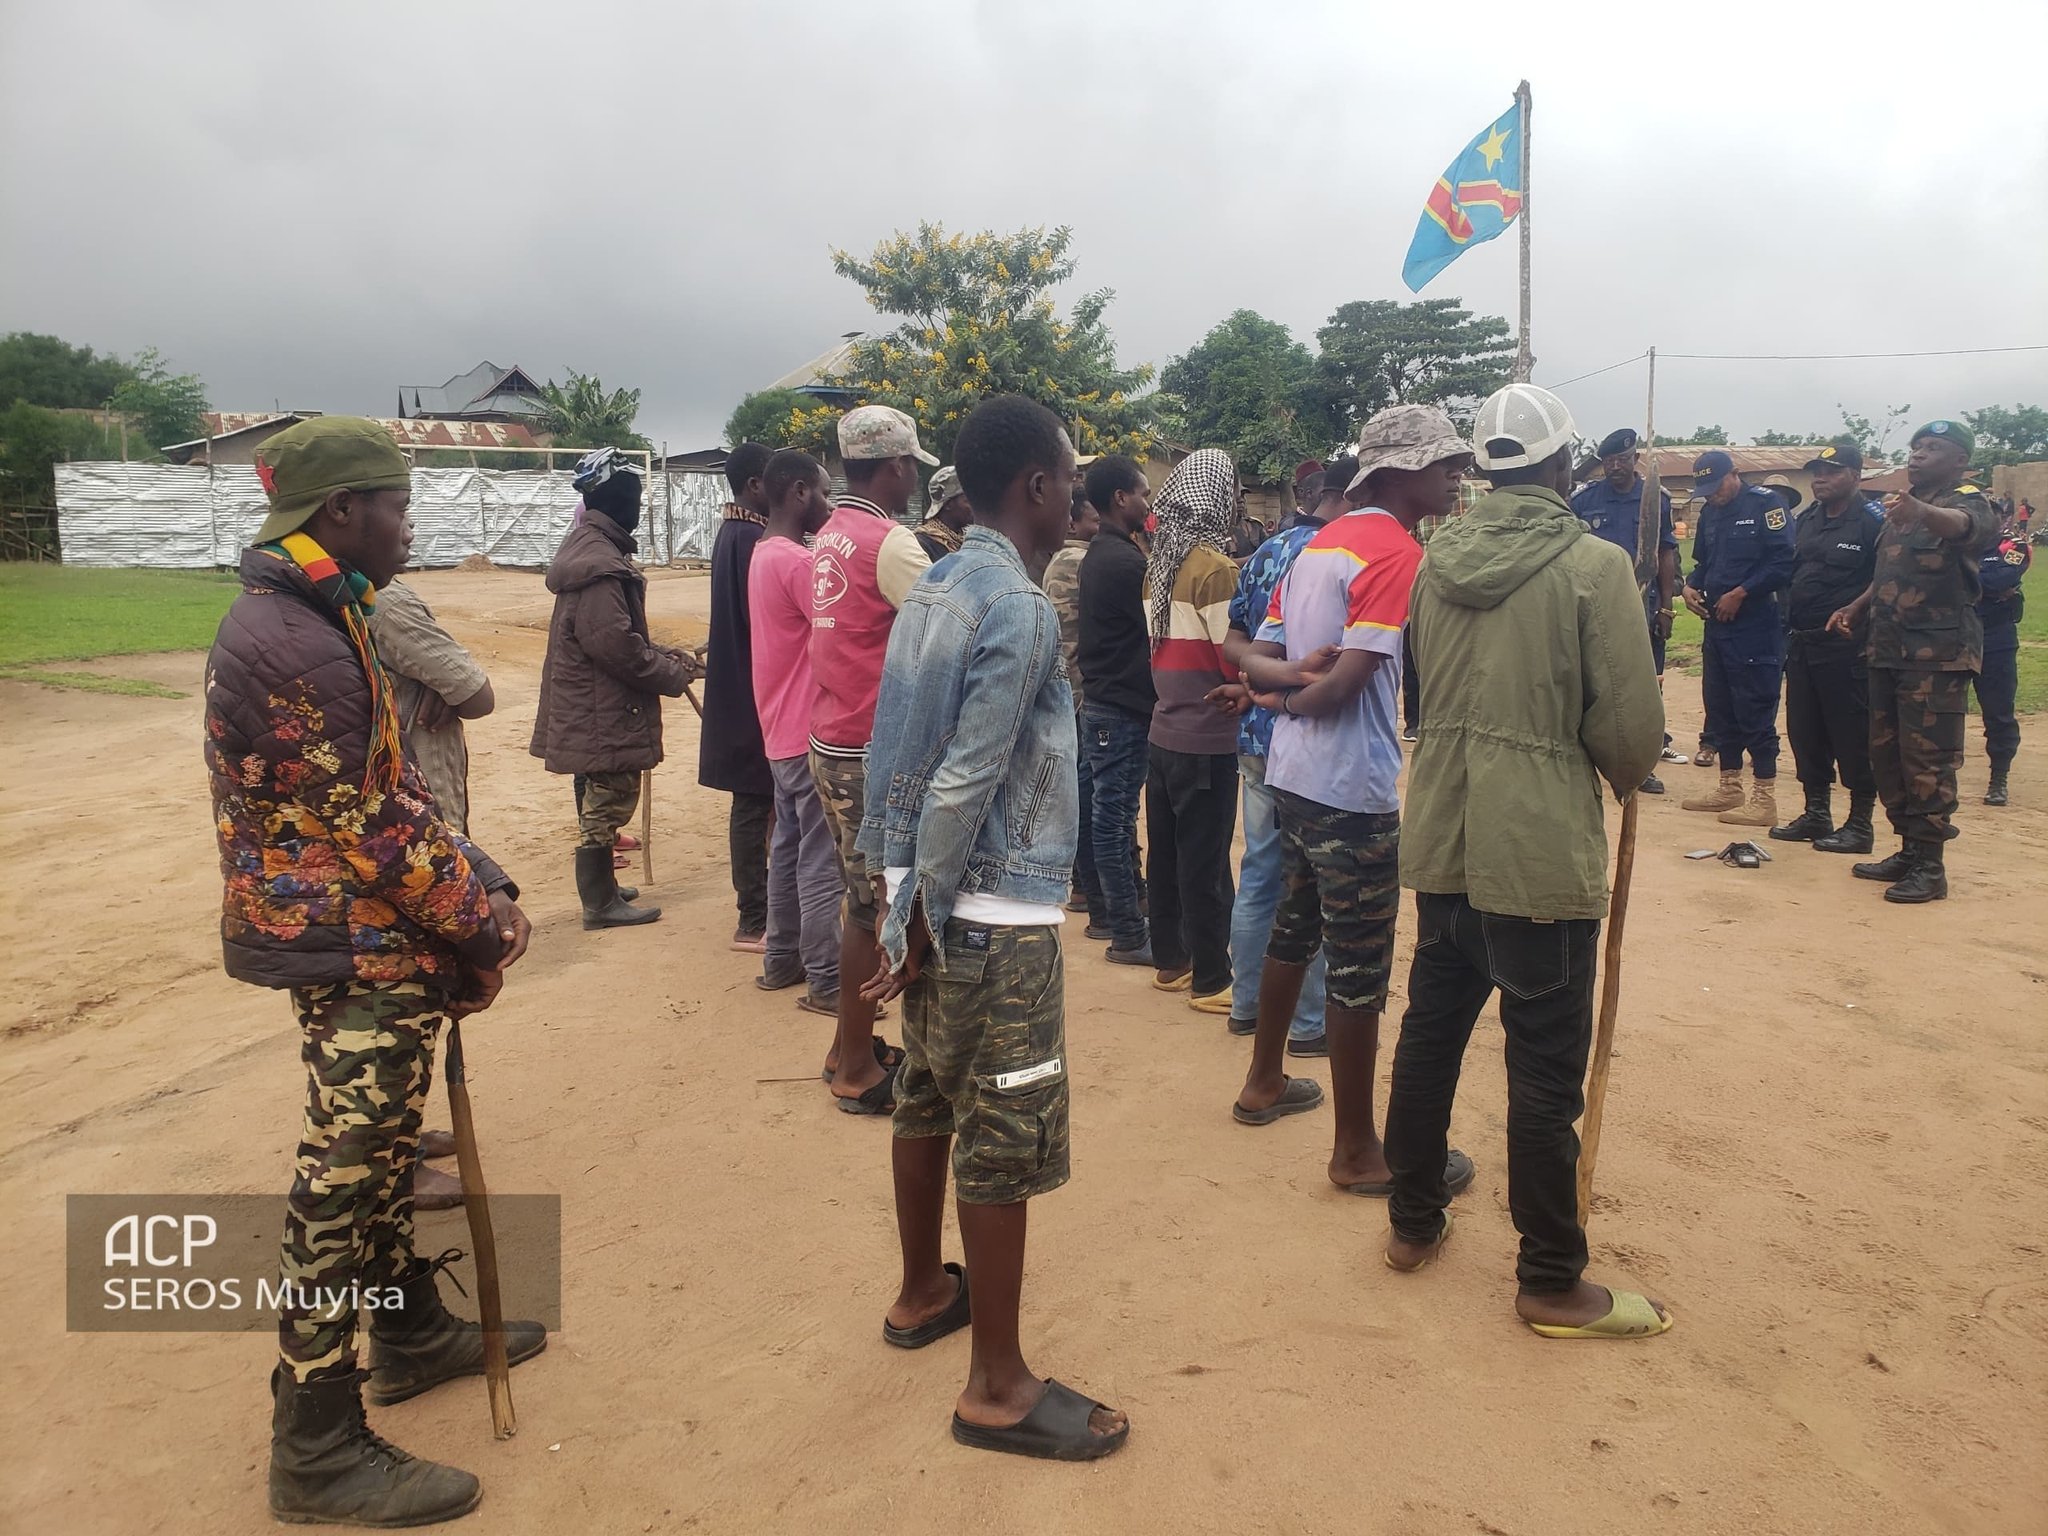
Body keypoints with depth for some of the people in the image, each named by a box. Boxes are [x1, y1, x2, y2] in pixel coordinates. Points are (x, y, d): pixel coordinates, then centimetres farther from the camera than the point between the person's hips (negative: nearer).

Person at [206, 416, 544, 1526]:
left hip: (379, 938, 10)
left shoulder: (323, 618, 11)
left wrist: (479, 890, 4)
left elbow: (395, 782, 12)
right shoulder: (291, 646, -22)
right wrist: (481, 922, -11)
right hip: (348, 951, -10)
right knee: (343, 1180, -1)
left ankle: (413, 1334, 40)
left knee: (383, 1143, 22)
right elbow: (371, 823, -22)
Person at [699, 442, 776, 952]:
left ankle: (757, 907, 24)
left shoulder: (733, 530, 13)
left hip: (738, 689, 10)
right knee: (755, 803, -4)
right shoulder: (751, 539, -18)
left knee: (753, 801, 15)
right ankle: (754, 922, 3)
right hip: (755, 691, -10)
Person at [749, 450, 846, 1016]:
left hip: (782, 730, 10)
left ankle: (782, 959, 27)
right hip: (811, 734, -10)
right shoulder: (797, 561, -19)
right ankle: (826, 982, 3)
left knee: (789, 847, 17)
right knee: (821, 862, -4)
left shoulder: (765, 554, 13)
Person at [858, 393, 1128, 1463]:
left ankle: (923, 1294, 39)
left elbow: (900, 753, 9)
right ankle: (997, 1388, 12)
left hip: (929, 902, 9)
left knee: (929, 1104, 21)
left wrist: (906, 901, 12)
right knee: (1006, 1142, 0)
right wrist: (925, 919, -14)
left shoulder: (934, 591, 8)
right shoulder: (1020, 611, -18)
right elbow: (963, 785, -21)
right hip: (995, 917, -9)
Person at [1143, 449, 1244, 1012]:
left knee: (1165, 852, 15)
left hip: (1164, 730, 8)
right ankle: (1210, 982, 10)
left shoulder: (1159, 566, 7)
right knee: (1206, 864, 1)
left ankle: (1169, 960, 28)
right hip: (1208, 739, -8)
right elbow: (1236, 660, -17)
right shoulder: (1215, 569, -17)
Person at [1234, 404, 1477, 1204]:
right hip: (1353, 790, -9)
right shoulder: (1397, 552, -15)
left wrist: (1293, 674, -10)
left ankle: (1264, 1082, 39)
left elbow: (1256, 660, 9)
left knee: (1295, 927, 23)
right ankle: (1357, 1151, 12)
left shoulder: (1321, 541, 12)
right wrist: (1298, 695, -3)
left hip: (1292, 777, 9)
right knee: (1359, 970, 1)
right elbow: (1349, 681, -22)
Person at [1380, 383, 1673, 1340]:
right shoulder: (1594, 564, -12)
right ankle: (1552, 1285, 18)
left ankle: (1413, 1223, 34)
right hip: (1543, 852, -6)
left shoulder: (1438, 560, 4)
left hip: (1441, 840, 6)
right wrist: (1623, 772, 7)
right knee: (1546, 1068, 5)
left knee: (1430, 1031, 18)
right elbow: (1632, 728, -13)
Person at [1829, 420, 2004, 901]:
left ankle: (1929, 866, -2)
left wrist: (1920, 512, -54)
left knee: (1928, 760, -8)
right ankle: (1909, 849, 23)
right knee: (1886, 754, 12)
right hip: (1888, 647, 8)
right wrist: (1856, 608, 12)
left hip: (1938, 652, -8)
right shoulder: (1902, 506, 17)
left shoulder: (1968, 501, -7)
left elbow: (1964, 525, -33)